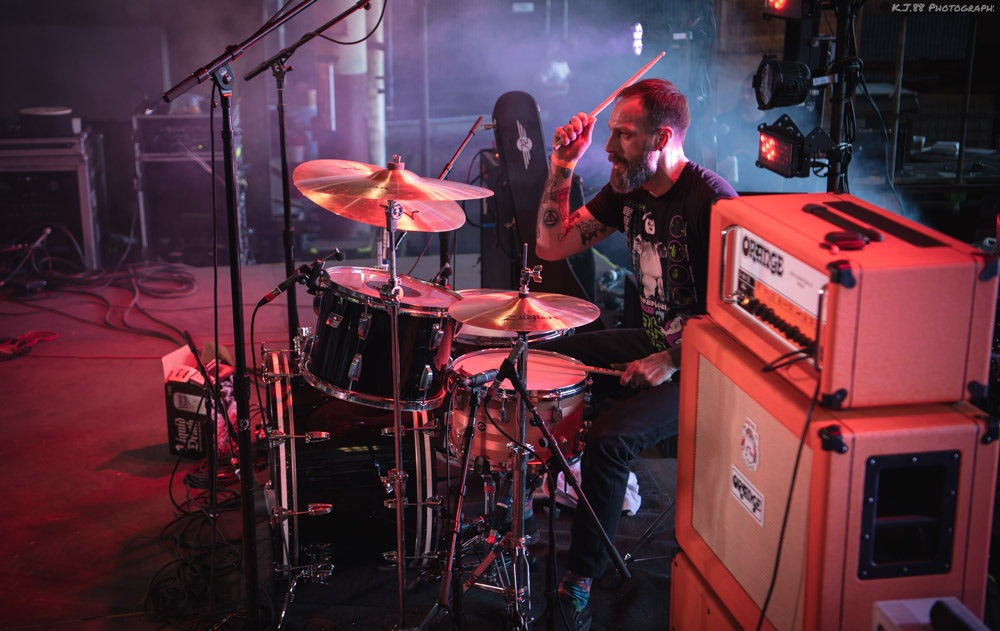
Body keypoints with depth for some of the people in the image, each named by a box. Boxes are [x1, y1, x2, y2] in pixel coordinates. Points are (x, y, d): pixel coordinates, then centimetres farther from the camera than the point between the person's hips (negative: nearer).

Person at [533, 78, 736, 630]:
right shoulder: (628, 190, 3)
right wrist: (562, 168, -5)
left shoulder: (710, 200, -22)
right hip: (651, 341, 9)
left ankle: (581, 579, -10)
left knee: (608, 440, -27)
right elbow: (552, 246, 6)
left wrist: (671, 361, -25)